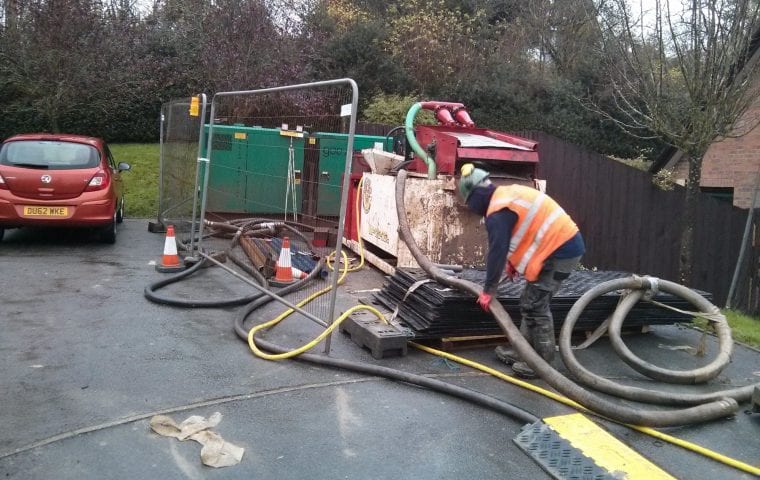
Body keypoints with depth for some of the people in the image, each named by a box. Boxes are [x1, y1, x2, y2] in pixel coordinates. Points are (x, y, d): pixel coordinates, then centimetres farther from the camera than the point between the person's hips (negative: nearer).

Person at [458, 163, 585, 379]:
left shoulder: (498, 213, -17)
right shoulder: (508, 193, 14)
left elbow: (496, 251, -17)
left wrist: (488, 290, -9)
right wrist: (513, 260, 26)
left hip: (560, 250, -10)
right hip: (567, 244, 10)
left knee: (535, 306, -4)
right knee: (530, 303, 15)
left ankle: (543, 361, 4)